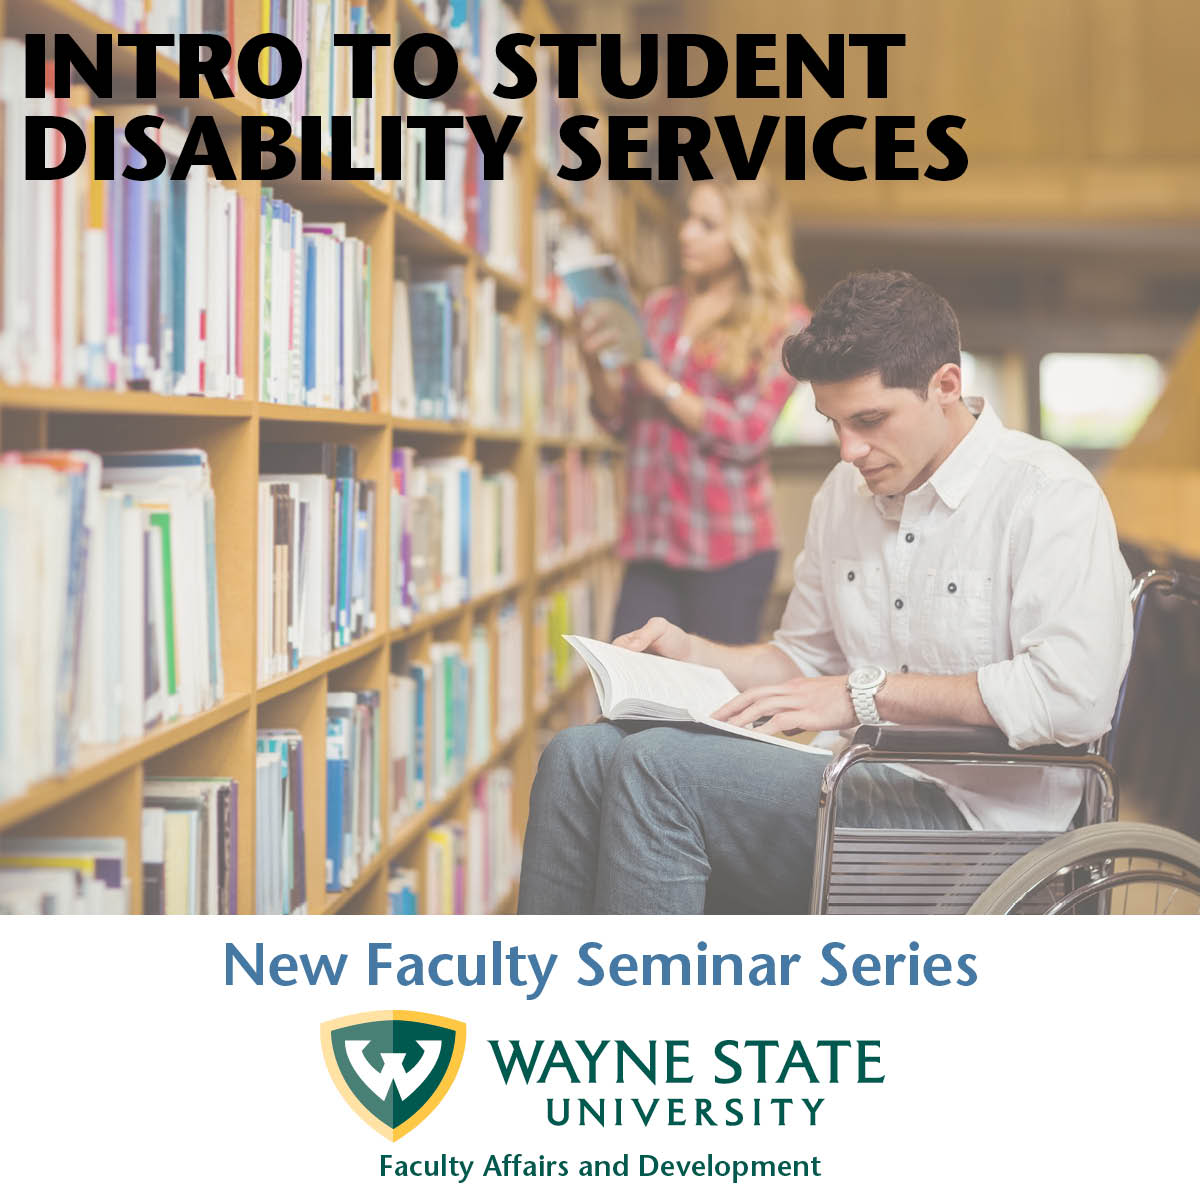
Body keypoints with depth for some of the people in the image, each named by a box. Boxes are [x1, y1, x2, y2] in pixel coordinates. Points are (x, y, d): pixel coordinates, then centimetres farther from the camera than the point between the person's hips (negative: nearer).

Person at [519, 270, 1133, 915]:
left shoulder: (1047, 493, -8)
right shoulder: (844, 493, 17)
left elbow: (1072, 695, -22)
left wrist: (865, 693, -19)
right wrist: (692, 653, 8)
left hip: (968, 813, -8)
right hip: (862, 784, 8)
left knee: (658, 766, -24)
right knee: (580, 756, -11)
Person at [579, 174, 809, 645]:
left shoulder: (784, 324, 0)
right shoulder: (659, 308, 13)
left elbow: (747, 435, -9)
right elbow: (620, 421, 14)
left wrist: (659, 382, -12)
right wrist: (595, 364, -5)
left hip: (728, 552, -4)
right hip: (652, 542, 4)